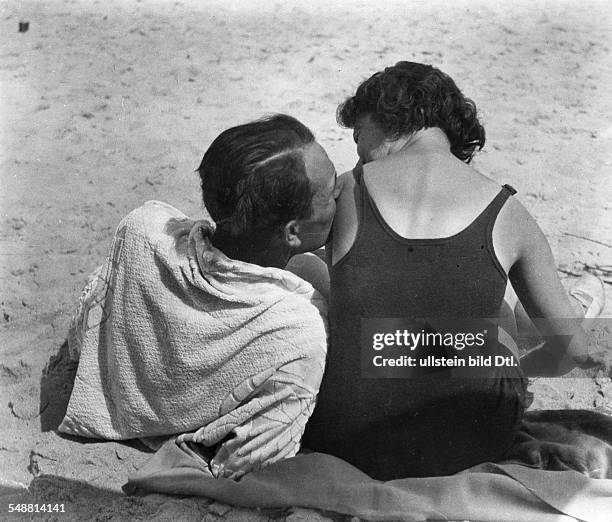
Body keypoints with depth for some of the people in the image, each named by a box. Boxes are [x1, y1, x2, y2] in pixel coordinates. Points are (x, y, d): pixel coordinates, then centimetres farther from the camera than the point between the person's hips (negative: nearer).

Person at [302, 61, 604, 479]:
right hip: (467, 454, 1)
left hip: (342, 444, 0)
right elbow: (572, 349, 1)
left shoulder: (348, 190, -6)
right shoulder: (506, 213, -4)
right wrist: (518, 367, 23)